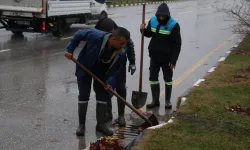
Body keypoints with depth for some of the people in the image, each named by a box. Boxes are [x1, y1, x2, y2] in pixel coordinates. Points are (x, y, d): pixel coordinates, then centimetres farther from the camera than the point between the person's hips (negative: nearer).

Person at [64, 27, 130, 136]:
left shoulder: (120, 54, -26)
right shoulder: (96, 36, -37)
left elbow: (114, 70, -16)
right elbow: (79, 34, -21)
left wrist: (109, 83, -32)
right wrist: (70, 50, -20)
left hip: (101, 71, 3)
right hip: (85, 67, -2)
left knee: (102, 95, 2)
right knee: (83, 95, 0)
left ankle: (101, 124, 14)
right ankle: (81, 124, 11)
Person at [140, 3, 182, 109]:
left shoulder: (173, 25, -15)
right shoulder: (152, 21, -3)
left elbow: (177, 44, -14)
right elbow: (149, 34, 14)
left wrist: (173, 60, -18)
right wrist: (144, 30, -10)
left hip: (167, 58, -4)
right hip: (154, 56, 4)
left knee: (168, 79, 8)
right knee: (153, 78, 7)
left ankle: (167, 101, 21)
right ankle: (155, 100, 19)